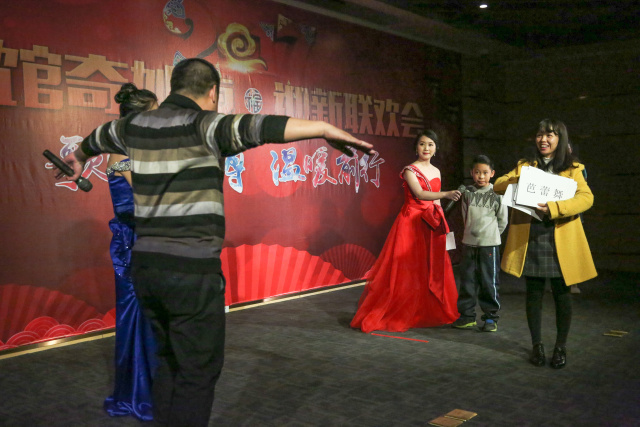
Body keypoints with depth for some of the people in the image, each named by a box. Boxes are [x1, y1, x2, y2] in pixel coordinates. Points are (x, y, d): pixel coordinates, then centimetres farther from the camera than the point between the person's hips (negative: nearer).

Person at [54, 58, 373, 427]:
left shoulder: (135, 125, 12)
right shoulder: (202, 125, -10)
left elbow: (98, 137, 33)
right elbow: (256, 127, -28)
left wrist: (79, 156, 55)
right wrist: (325, 129, -36)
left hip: (146, 263, 7)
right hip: (192, 270, -7)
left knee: (169, 362, 22)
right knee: (199, 371, 4)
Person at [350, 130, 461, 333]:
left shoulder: (436, 171, 14)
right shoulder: (410, 170, -7)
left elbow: (436, 201, 17)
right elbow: (419, 194, -22)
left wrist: (442, 225, 13)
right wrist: (446, 194, -35)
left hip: (432, 225, 6)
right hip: (411, 223, -6)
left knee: (432, 270, 8)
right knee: (405, 270, -6)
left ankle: (430, 314, 21)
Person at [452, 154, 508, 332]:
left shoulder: (497, 195, -3)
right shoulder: (467, 193, 4)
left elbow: (502, 221, 5)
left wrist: (490, 235, 9)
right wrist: (473, 232, 10)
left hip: (489, 244, -3)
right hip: (469, 243, 3)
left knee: (489, 282, 2)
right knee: (467, 280, 7)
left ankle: (491, 317, 14)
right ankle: (467, 315, 18)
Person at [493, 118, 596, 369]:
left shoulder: (572, 169, 6)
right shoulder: (525, 166, 15)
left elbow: (586, 197, -10)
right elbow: (498, 186, 6)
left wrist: (553, 208, -24)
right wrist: (518, 180, -14)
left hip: (560, 239, -1)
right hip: (530, 238, 2)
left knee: (561, 293, 4)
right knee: (534, 292, 6)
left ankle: (560, 347, 19)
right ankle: (537, 345, 19)